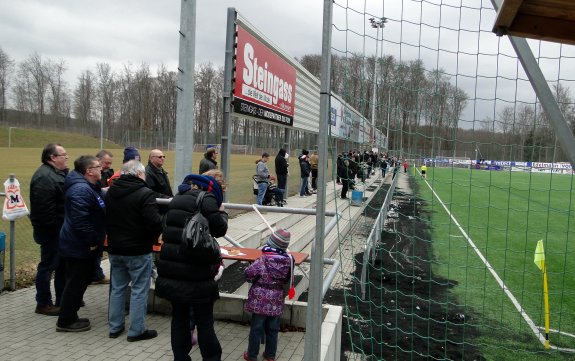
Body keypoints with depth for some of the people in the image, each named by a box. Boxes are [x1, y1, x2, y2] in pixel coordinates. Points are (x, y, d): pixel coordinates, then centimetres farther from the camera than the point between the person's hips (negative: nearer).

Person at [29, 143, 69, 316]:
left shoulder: (58, 173, 13)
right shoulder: (44, 177, -21)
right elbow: (44, 208, -26)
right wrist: (51, 227, -22)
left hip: (60, 229, 10)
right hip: (51, 230, -10)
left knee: (63, 264, 17)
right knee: (48, 265, 1)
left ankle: (62, 299, 28)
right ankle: (43, 303, 13)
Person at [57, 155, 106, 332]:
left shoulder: (89, 187, 12)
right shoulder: (82, 190, -23)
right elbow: (80, 221, -30)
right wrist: (93, 241, -23)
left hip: (79, 245, 11)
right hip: (79, 247, -11)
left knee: (79, 282, 18)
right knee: (76, 283, 0)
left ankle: (70, 316, 29)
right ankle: (65, 321, 12)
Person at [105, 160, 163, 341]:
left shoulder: (110, 192, 6)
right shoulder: (145, 193, -18)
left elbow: (104, 218, 14)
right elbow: (154, 222, -23)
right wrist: (153, 237, -3)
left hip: (114, 248, 7)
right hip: (138, 251, -7)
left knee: (117, 288, 18)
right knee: (139, 290, 4)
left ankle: (115, 327, 27)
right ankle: (136, 331, 11)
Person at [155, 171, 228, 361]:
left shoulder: (178, 197, 14)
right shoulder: (206, 199, -12)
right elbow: (219, 229, -7)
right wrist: (222, 212, 11)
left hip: (172, 270, 7)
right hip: (196, 274, -7)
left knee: (179, 317, 17)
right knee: (204, 321, 8)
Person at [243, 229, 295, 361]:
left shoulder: (263, 260, -20)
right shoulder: (288, 260, -9)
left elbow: (248, 273, -14)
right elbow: (288, 279, 5)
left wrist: (254, 280, 6)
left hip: (260, 300, -3)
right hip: (276, 301, 4)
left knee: (256, 328, 10)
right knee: (273, 329, 17)